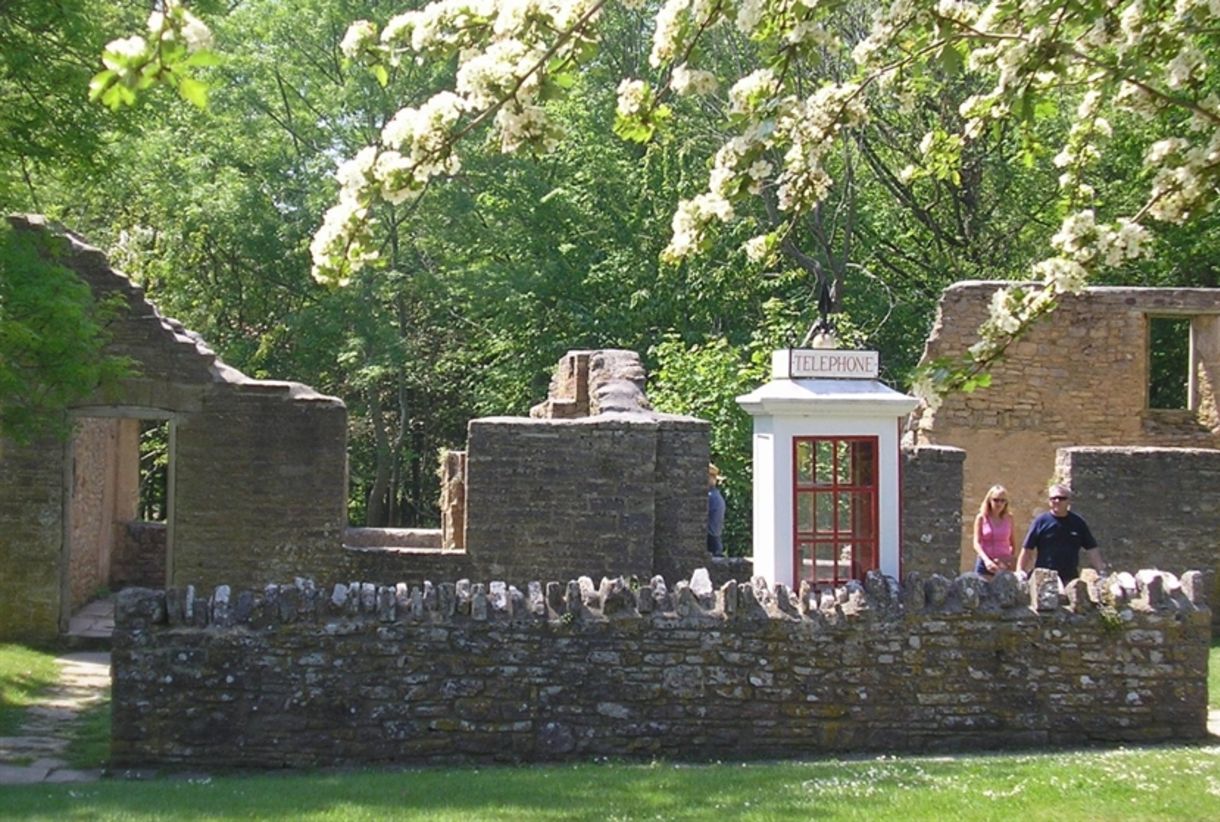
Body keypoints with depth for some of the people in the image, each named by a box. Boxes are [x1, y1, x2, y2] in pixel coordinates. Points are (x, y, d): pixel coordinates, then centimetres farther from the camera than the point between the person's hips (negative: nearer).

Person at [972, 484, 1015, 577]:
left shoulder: (1008, 518, 5)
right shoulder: (981, 518, -1)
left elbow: (1013, 543, 13)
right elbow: (976, 543, -8)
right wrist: (986, 560, -24)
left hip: (1005, 565, 1)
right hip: (985, 564, -1)